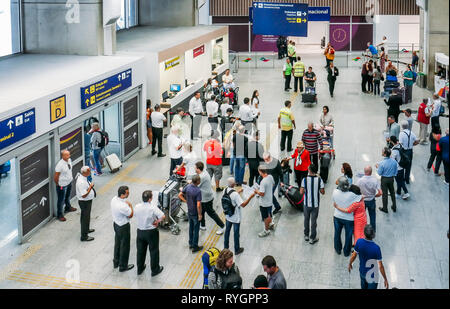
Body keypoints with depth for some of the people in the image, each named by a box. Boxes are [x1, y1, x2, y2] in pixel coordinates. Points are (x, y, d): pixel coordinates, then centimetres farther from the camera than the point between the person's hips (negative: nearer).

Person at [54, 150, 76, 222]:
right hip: (62, 185, -8)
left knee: (68, 196, 30)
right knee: (61, 200, 7)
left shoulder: (69, 160, -7)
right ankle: (60, 215, 23)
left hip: (69, 182, 8)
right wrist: (58, 184, -10)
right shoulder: (59, 165, -31)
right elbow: (56, 177, -22)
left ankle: (68, 208, 54)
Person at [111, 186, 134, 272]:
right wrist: (130, 205, -9)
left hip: (116, 224, 8)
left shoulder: (114, 199, -10)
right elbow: (131, 215, -18)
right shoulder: (123, 206, -36)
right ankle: (123, 266, 27)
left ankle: (116, 262, 43)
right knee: (124, 246, 11)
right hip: (123, 227, -8)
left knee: (117, 243, 25)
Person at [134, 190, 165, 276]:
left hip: (140, 231, 4)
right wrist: (157, 221, -10)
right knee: (154, 251, 14)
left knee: (140, 250, 21)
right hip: (151, 232, -4)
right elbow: (163, 216, -29)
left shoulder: (137, 207, -11)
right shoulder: (153, 208, -25)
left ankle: (140, 268, 36)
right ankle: (155, 270, 26)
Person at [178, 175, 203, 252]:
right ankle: (195, 247, 18)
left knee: (191, 228, 22)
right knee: (196, 229, 8)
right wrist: (200, 215, -17)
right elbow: (198, 205, -28)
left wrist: (186, 201, 6)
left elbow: (179, 195, 1)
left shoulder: (188, 187, -8)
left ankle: (191, 244, 35)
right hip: (195, 213, -6)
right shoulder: (198, 191, -28)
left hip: (189, 211, 6)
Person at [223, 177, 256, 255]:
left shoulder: (225, 190, -10)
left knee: (227, 231, 24)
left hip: (228, 216, 6)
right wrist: (250, 197, -25)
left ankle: (226, 247, 41)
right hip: (235, 218, -6)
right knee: (236, 233, 12)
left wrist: (237, 192, 17)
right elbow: (243, 205, -30)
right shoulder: (235, 194, -33)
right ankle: (237, 250, 29)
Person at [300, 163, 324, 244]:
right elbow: (322, 192, -7)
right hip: (315, 204, 0)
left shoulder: (305, 179, -14)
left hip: (307, 204, 0)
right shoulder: (319, 179, -12)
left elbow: (301, 192, -13)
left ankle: (306, 235, 32)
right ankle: (312, 238, 16)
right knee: (314, 221, 9)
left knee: (306, 219, 19)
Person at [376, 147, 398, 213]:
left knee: (384, 193, 10)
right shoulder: (394, 161, -11)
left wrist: (377, 167, 1)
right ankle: (394, 207, 31)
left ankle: (385, 208, 23)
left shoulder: (382, 163, -27)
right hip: (391, 178, 5)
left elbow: (379, 173, -17)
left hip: (384, 179, -5)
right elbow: (396, 170, 1)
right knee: (392, 192, 21)